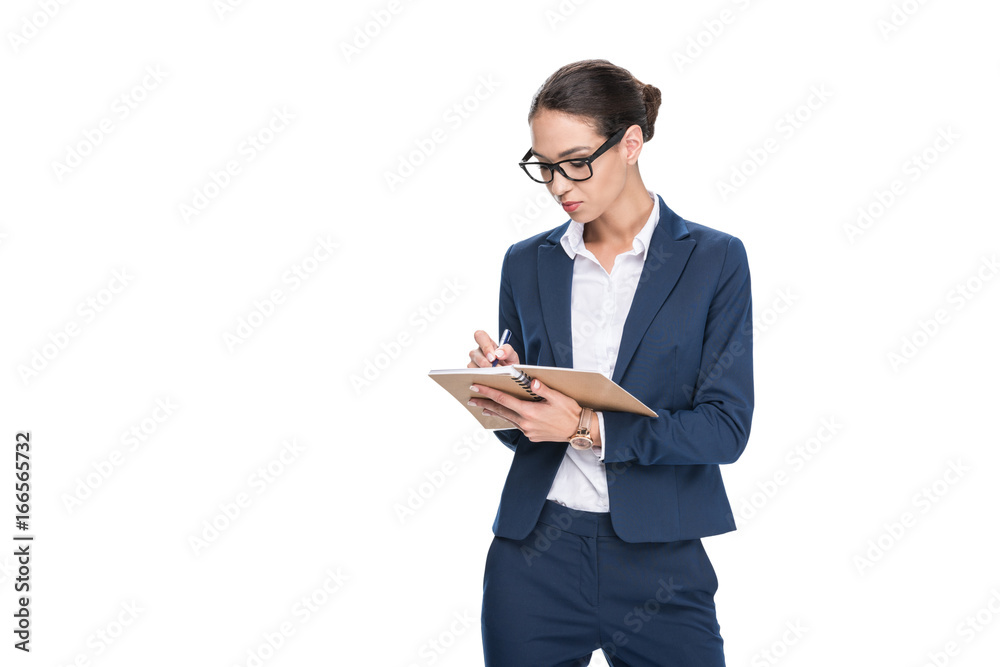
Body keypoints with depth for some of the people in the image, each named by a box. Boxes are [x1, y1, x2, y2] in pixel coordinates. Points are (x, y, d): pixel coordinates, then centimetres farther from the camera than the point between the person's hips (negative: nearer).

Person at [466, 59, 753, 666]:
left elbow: (726, 427, -9)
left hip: (659, 565, -2)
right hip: (536, 554, 3)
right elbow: (519, 434, 11)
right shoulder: (527, 263, 7)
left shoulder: (714, 259, -2)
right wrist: (504, 387, -11)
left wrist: (589, 428, -20)